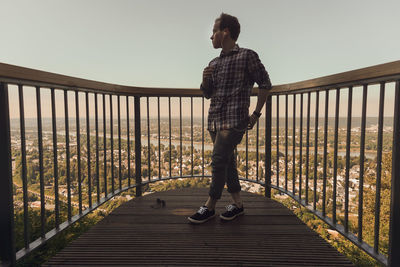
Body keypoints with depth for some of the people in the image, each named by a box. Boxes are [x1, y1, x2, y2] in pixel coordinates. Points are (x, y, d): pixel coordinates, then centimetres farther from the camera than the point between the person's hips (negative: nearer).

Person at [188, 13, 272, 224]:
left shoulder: (247, 56, -1)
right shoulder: (214, 63, 17)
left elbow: (265, 83, 1)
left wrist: (256, 113, -3)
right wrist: (205, 80, 0)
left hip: (234, 120, -7)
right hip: (214, 119, 7)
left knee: (218, 161, -11)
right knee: (227, 161, 9)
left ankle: (209, 207, 2)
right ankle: (237, 204, 20)